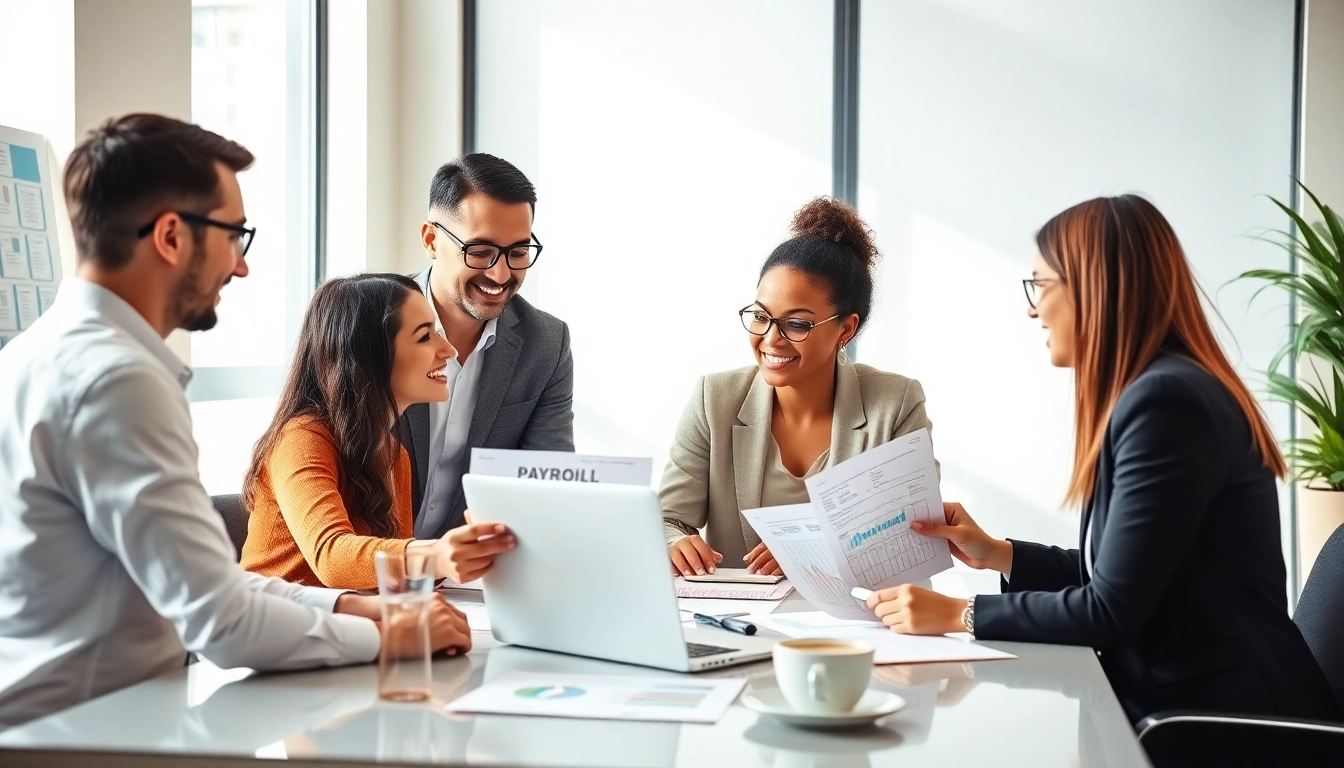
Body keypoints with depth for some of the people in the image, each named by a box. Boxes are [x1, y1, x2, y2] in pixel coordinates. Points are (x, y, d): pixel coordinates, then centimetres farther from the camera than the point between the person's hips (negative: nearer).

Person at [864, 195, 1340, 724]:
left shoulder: (1165, 402, -20)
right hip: (1178, 695, 8)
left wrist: (960, 615, -14)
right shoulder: (1158, 389, 10)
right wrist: (998, 554, 12)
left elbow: (1112, 610, -20)